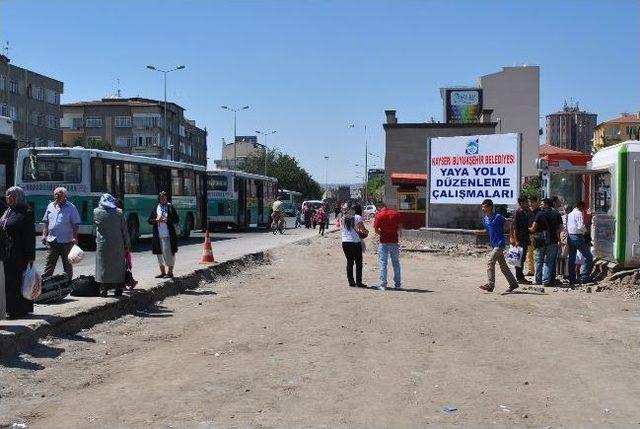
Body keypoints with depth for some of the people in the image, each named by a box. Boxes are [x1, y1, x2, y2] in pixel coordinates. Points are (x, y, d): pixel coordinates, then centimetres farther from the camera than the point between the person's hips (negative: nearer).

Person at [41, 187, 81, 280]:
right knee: (49, 263, 5)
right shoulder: (50, 206, 10)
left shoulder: (71, 207, -4)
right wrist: (44, 235, 8)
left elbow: (75, 224, -5)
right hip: (52, 241, 4)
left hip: (66, 241, -3)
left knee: (67, 264, 8)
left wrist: (74, 238, -12)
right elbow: (46, 222, 16)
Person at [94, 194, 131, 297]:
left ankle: (103, 289, 4)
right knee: (118, 266, 8)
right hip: (118, 244, 1)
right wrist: (127, 245, 8)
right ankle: (118, 290, 11)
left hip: (103, 244, -1)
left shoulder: (96, 212, -3)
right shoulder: (119, 212, -1)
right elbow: (125, 230, 1)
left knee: (103, 266, 6)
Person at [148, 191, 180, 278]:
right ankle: (162, 272, 19)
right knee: (160, 254, 8)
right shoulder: (155, 209, 10)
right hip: (158, 236, 4)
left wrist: (167, 220, -15)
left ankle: (170, 272, 5)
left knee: (169, 253, -3)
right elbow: (150, 220, 11)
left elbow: (177, 220, 0)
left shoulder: (171, 208, 2)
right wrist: (156, 220, -8)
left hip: (169, 235, -4)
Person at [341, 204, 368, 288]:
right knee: (358, 262, 3)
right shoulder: (357, 217, -3)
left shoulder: (343, 218, 13)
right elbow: (363, 230, -9)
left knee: (349, 262, 12)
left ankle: (351, 282, 13)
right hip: (355, 242, -5)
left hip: (345, 242, 5)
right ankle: (359, 282, 3)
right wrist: (366, 232, 14)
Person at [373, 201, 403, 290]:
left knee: (383, 264, 2)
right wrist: (398, 235, 13)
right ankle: (397, 284, 15)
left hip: (384, 242, -2)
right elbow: (400, 227, 0)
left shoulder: (378, 215, -4)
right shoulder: (395, 214, 3)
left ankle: (383, 285, -1)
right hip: (394, 241, 2)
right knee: (396, 263, 11)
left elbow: (376, 229, -6)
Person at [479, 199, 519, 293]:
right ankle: (513, 283, 22)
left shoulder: (498, 217, -13)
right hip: (494, 245, 8)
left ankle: (490, 285, -16)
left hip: (499, 244, -8)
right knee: (503, 265, 12)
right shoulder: (484, 220, 10)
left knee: (490, 262, -16)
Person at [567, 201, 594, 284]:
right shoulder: (579, 213, -9)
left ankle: (572, 279, 12)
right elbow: (581, 226, -18)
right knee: (589, 257, 0)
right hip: (578, 236, -8)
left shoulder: (569, 214, 16)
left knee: (571, 259, 10)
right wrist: (586, 230, 0)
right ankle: (584, 277, -5)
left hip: (570, 236, 8)